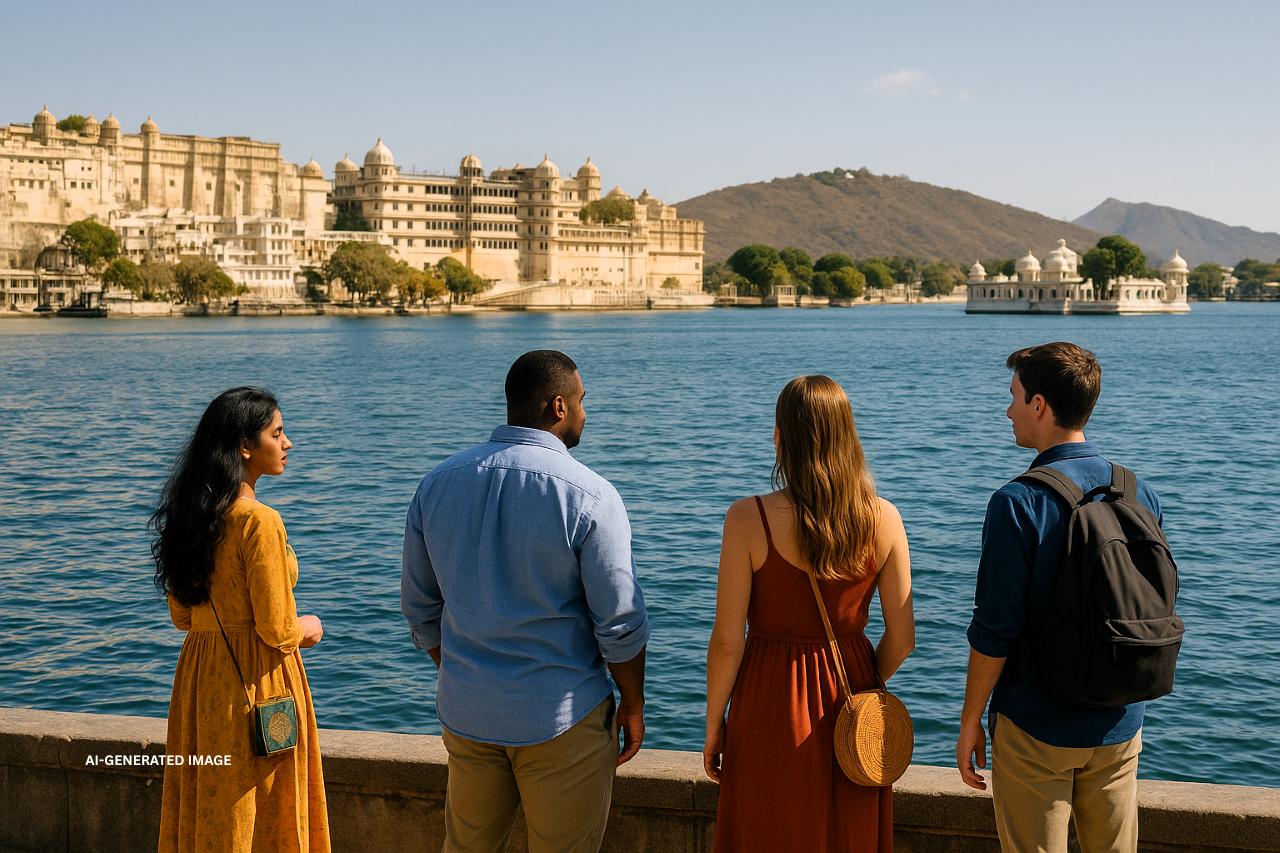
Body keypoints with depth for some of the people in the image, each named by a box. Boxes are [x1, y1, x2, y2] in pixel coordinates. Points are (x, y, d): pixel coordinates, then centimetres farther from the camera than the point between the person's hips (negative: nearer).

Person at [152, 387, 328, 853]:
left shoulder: (191, 514, 5)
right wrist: (308, 628, 0)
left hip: (198, 672, 8)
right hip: (256, 681, -8)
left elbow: (182, 615, 13)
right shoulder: (258, 521, -19)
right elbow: (277, 630, -19)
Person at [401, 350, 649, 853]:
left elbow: (421, 610, 9)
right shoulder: (589, 496, -15)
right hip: (562, 717, -5)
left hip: (466, 712, 5)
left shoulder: (437, 484, 1)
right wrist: (633, 706, 2)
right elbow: (621, 623, -13)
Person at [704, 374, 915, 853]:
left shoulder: (750, 519, -16)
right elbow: (902, 638, -2)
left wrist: (714, 725, 0)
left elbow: (727, 642, -13)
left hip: (771, 710, -3)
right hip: (849, 713, 3)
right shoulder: (883, 519, -7)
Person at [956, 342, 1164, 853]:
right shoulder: (1141, 494, 0)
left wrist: (970, 723, -6)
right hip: (1119, 725, 5)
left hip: (1035, 727, -5)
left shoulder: (1019, 503, -18)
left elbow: (995, 630, -17)